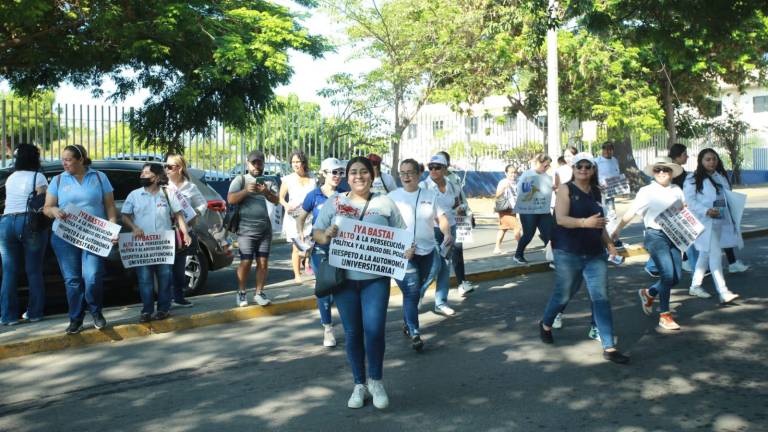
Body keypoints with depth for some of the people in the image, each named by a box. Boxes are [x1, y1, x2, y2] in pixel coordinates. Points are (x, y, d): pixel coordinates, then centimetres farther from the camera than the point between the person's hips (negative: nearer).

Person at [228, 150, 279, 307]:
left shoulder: (269, 181, 11)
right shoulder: (240, 180, 4)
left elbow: (276, 200, -2)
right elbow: (230, 199, -7)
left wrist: (266, 192, -21)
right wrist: (246, 191, -21)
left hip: (265, 229, 3)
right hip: (246, 229, -3)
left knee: (263, 262, 2)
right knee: (246, 262, -6)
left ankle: (259, 293, 11)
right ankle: (241, 293, 9)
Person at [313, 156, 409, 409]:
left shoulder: (385, 203, 4)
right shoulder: (333, 203, 6)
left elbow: (402, 235, 7)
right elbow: (316, 233, 6)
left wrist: (408, 249, -14)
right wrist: (325, 236, -16)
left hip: (376, 278, -1)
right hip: (344, 278, 1)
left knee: (374, 330, -9)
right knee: (352, 333, 9)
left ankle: (375, 381, 16)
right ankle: (359, 384, 24)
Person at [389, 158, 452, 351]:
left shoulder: (430, 196, 10)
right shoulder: (393, 196, 2)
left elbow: (441, 217, 8)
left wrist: (447, 233, -11)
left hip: (426, 250, 4)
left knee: (416, 291, 13)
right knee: (411, 291, -11)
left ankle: (408, 324, 31)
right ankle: (414, 333, -9)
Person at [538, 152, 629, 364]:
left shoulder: (596, 192, 10)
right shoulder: (566, 189, -6)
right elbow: (561, 219, -20)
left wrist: (608, 243, 9)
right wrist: (585, 222, -35)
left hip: (595, 254, 4)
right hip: (568, 253, -4)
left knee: (601, 298, -2)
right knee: (563, 295, 10)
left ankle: (609, 347, 0)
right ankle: (546, 324, 39)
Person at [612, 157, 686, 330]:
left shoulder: (677, 190, 9)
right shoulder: (647, 192, -3)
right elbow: (631, 213, -4)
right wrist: (617, 229, -11)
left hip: (674, 235, 5)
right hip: (655, 235, -5)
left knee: (676, 277, 5)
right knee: (668, 273, -15)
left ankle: (648, 293, 33)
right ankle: (664, 316, -3)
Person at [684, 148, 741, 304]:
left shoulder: (721, 176, 15)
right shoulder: (693, 180, -7)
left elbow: (727, 196, 22)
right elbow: (690, 201, -12)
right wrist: (706, 211, -23)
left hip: (721, 221, 7)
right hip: (705, 222, -7)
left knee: (706, 254, 15)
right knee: (715, 255, -13)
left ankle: (695, 286, 27)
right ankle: (723, 292, -15)